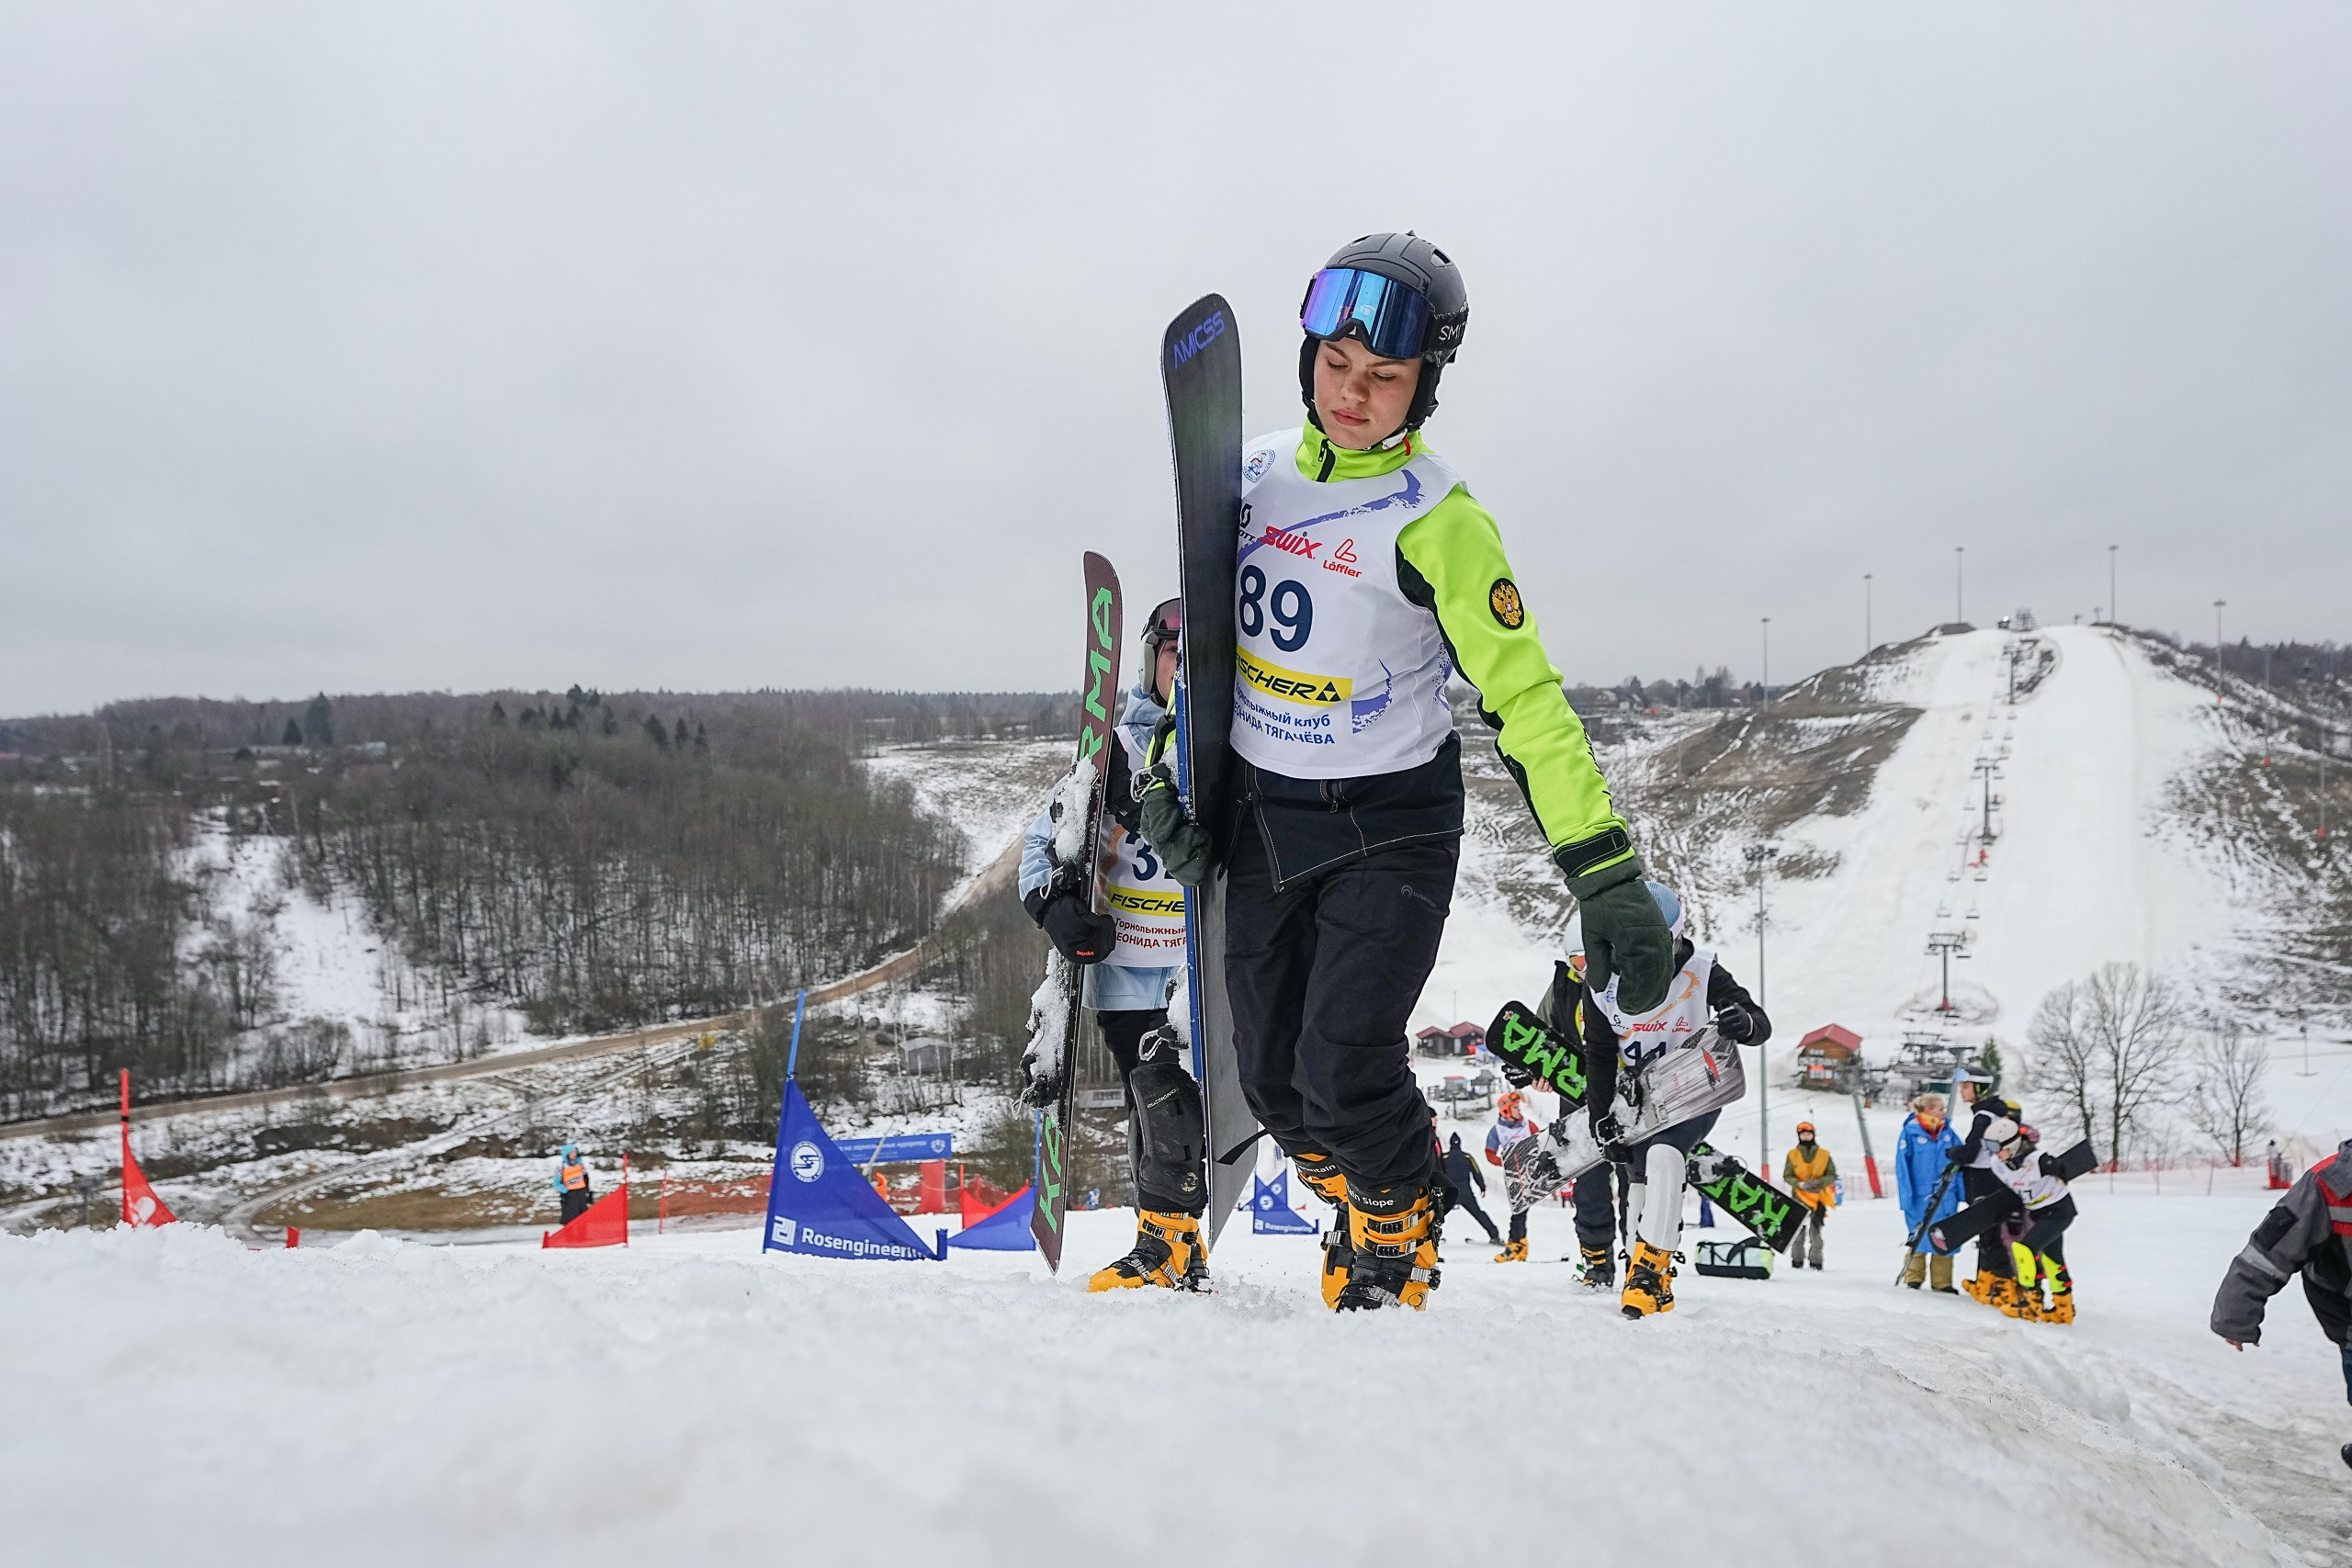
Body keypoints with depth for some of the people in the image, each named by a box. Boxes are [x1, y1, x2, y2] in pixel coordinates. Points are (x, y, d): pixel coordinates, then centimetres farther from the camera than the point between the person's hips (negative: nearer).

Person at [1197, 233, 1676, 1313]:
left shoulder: (1433, 521, -19)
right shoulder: (1253, 473, -2)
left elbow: (1525, 701, -22)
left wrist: (1609, 879, -26)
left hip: (1389, 826, -5)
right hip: (1260, 814, 5)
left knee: (1345, 1073, -14)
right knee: (1272, 1078, 9)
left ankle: (1399, 1237, 19)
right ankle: (1365, 1204, 40)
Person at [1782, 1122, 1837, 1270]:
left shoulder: (1824, 1155, 5)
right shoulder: (1792, 1155, 6)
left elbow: (1832, 1175, 5)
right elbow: (1787, 1176, 6)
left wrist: (1817, 1183, -13)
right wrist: (1799, 1184, -14)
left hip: (1818, 1198, 0)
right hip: (1799, 1197, 0)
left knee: (1815, 1230, -4)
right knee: (1798, 1230, -2)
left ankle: (1816, 1261, 0)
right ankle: (1797, 1260, 5)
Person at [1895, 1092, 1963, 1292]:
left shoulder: (1947, 1132, 4)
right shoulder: (1910, 1133, -8)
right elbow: (1902, 1167, -8)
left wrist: (1962, 1191, 5)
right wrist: (1906, 1197, -12)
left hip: (1945, 1197, 4)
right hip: (1920, 1198, -4)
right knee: (1918, 1237, 2)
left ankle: (1942, 1282, 16)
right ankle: (1914, 1279, 14)